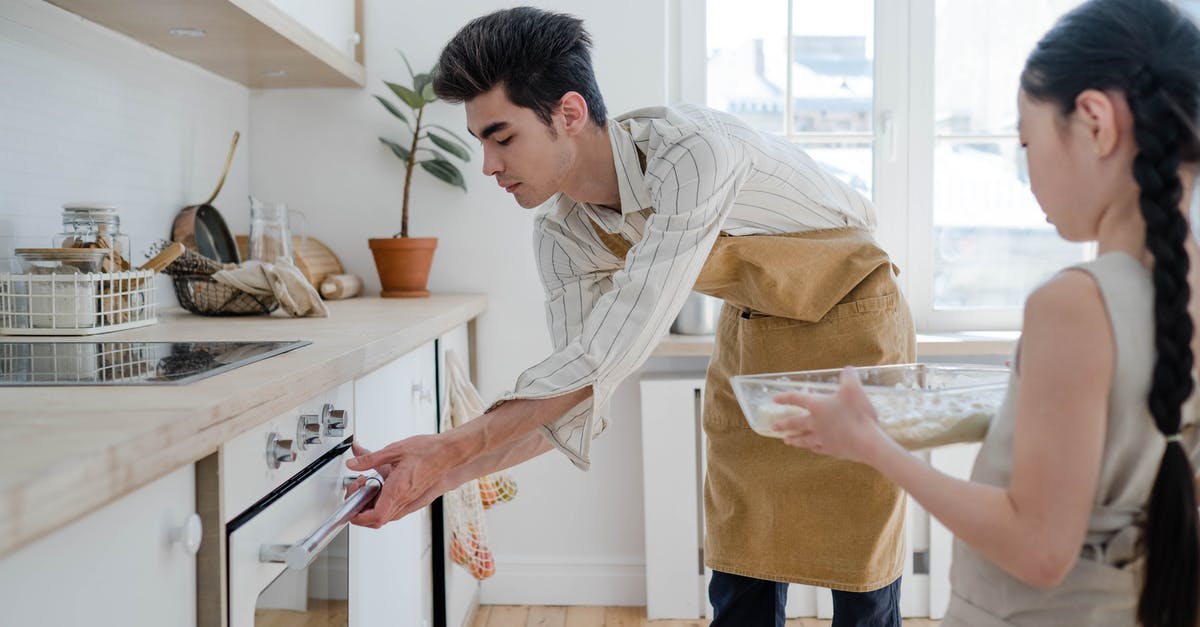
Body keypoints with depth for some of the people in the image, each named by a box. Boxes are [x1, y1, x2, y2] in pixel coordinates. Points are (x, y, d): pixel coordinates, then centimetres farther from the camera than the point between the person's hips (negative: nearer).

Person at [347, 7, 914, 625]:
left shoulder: (693, 150, -35)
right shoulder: (562, 230, -13)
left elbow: (607, 356, -37)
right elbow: (578, 394, -12)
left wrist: (451, 448, -35)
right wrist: (443, 473, -23)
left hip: (847, 317, -5)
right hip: (751, 329, 5)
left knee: (857, 573, 1)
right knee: (741, 577, 8)